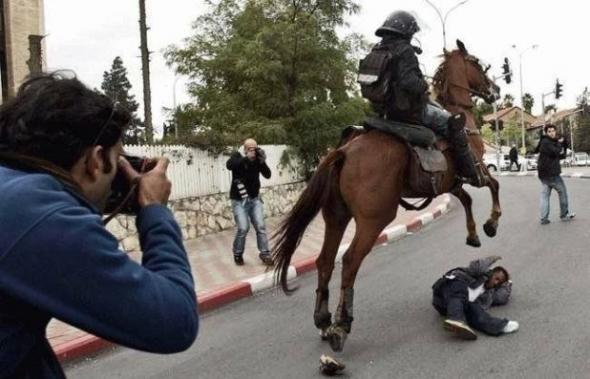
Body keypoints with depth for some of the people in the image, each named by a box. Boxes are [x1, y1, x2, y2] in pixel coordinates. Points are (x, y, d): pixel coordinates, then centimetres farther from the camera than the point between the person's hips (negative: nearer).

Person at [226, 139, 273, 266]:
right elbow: (229, 165, -30)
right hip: (239, 200, -3)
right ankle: (238, 254, 11)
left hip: (254, 199, 3)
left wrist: (262, 162, -26)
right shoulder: (237, 156, -9)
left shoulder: (257, 160, -1)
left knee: (260, 226, -3)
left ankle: (265, 253, 8)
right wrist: (247, 158, -37)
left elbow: (268, 175, -10)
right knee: (243, 228, -11)